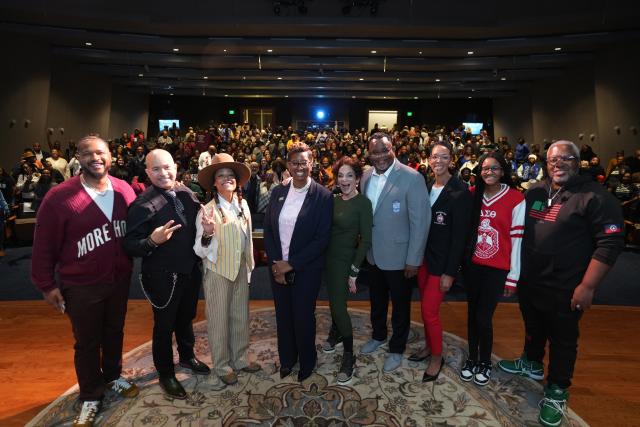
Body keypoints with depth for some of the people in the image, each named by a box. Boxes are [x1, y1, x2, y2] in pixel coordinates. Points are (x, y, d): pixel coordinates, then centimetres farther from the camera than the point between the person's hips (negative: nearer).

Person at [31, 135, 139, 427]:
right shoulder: (59, 197, -16)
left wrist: (129, 264, 6)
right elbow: (44, 245, -9)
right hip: (81, 286, -3)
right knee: (87, 343, 15)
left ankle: (112, 376, 47)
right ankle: (91, 396, 37)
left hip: (120, 279, 3)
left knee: (114, 332, 22)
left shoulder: (124, 190, -5)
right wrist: (46, 284, -6)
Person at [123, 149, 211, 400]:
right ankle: (165, 374, 38)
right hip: (163, 277, -5)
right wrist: (152, 241, -36)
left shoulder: (187, 194, -2)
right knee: (164, 325, 15)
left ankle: (187, 356, 51)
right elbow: (130, 245, -18)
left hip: (190, 271, 6)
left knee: (187, 317, 25)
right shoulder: (142, 205, -19)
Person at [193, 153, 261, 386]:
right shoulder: (208, 210, -17)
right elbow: (200, 251, -18)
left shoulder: (243, 204, -3)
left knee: (241, 316, 18)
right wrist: (207, 233, -37)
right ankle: (222, 365, 32)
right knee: (219, 320, 12)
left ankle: (240, 358, 38)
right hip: (217, 271, -5)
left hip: (241, 269, 5)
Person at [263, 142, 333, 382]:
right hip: (278, 268, 4)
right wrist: (276, 263, -7)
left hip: (306, 269, -4)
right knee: (283, 315, 18)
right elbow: (268, 229, 4)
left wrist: (291, 264, -15)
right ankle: (287, 358, 43)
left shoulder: (322, 195, -11)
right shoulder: (277, 192, 2)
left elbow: (322, 238, -14)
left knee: (304, 316, 12)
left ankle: (307, 361, 39)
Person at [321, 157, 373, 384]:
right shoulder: (334, 200, 2)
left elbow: (366, 240, -14)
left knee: (339, 305, -4)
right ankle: (336, 333, 46)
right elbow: (327, 229, 7)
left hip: (345, 260, -5)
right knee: (333, 300, 20)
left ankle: (349, 356, 15)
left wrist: (354, 272, -15)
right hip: (329, 257, 6)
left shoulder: (363, 203, -14)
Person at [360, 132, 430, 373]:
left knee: (400, 304, 15)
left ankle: (397, 349, 38)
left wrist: (414, 260, -16)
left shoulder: (412, 178, -18)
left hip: (398, 256, -5)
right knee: (376, 299, 23)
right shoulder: (366, 176, 0)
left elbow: (421, 221, -18)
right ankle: (378, 335, 49)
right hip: (373, 254, 6)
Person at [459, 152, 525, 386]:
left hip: (497, 268, -3)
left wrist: (513, 276, -6)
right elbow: (466, 229, 7)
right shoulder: (473, 195, 4)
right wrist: (462, 261, 2)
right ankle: (472, 358, 33)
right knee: (472, 313, 13)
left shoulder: (516, 199, -7)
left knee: (483, 317, 0)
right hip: (472, 265, 3)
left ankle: (485, 362, 26)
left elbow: (517, 238, -7)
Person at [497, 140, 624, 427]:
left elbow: (610, 243, -16)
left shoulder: (595, 196, -12)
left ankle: (557, 391, 30)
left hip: (564, 288, -5)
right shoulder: (534, 193, 6)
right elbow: (520, 231, 14)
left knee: (563, 339, 11)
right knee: (533, 327, 24)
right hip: (529, 281, 6)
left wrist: (587, 286, -20)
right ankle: (531, 363, 48)